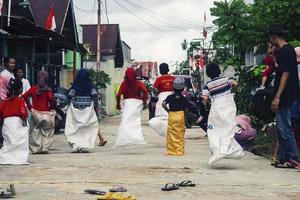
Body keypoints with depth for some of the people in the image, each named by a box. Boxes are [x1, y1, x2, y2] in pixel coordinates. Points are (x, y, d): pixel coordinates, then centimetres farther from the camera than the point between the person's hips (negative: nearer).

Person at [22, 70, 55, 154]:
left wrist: (29, 106, -1)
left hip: (35, 112, 3)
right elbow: (51, 98, -23)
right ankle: (45, 148, 2)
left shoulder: (33, 88, 2)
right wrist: (51, 107, -6)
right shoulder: (48, 90, -8)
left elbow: (24, 96, -6)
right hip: (45, 112, -3)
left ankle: (36, 148, 10)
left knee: (35, 131, 10)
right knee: (46, 131, 8)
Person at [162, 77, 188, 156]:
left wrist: (168, 110, 0)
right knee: (180, 134, 5)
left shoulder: (170, 97, -1)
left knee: (171, 134, 5)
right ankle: (180, 151, 4)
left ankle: (171, 151, 5)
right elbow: (186, 109, 2)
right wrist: (185, 117, 18)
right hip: (181, 116, 0)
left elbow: (163, 104, -13)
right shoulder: (184, 99, 1)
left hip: (171, 116, 0)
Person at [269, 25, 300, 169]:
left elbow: (285, 74, -20)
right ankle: (284, 159, 16)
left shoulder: (283, 51, -14)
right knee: (283, 128, 12)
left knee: (285, 128, -6)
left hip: (284, 96, -10)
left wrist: (277, 97, -21)